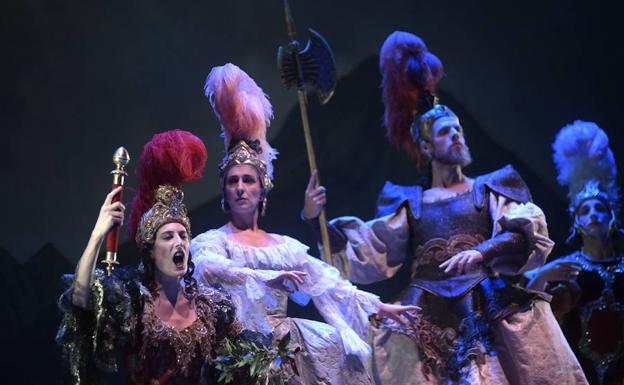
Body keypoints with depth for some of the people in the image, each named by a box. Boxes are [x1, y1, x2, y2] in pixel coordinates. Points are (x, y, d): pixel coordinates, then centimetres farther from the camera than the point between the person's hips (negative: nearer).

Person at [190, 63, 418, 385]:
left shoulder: (285, 245, 17)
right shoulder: (213, 241, 4)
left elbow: (329, 282, 18)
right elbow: (208, 269, -19)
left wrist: (381, 307, 14)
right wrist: (268, 278, -29)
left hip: (291, 341, 5)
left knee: (336, 344, -15)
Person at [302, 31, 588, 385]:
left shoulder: (488, 189, 14)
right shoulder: (410, 203, 18)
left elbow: (525, 231, -3)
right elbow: (367, 252, 12)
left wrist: (481, 251, -22)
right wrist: (316, 221, 1)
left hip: (489, 310, -1)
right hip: (430, 317, 1)